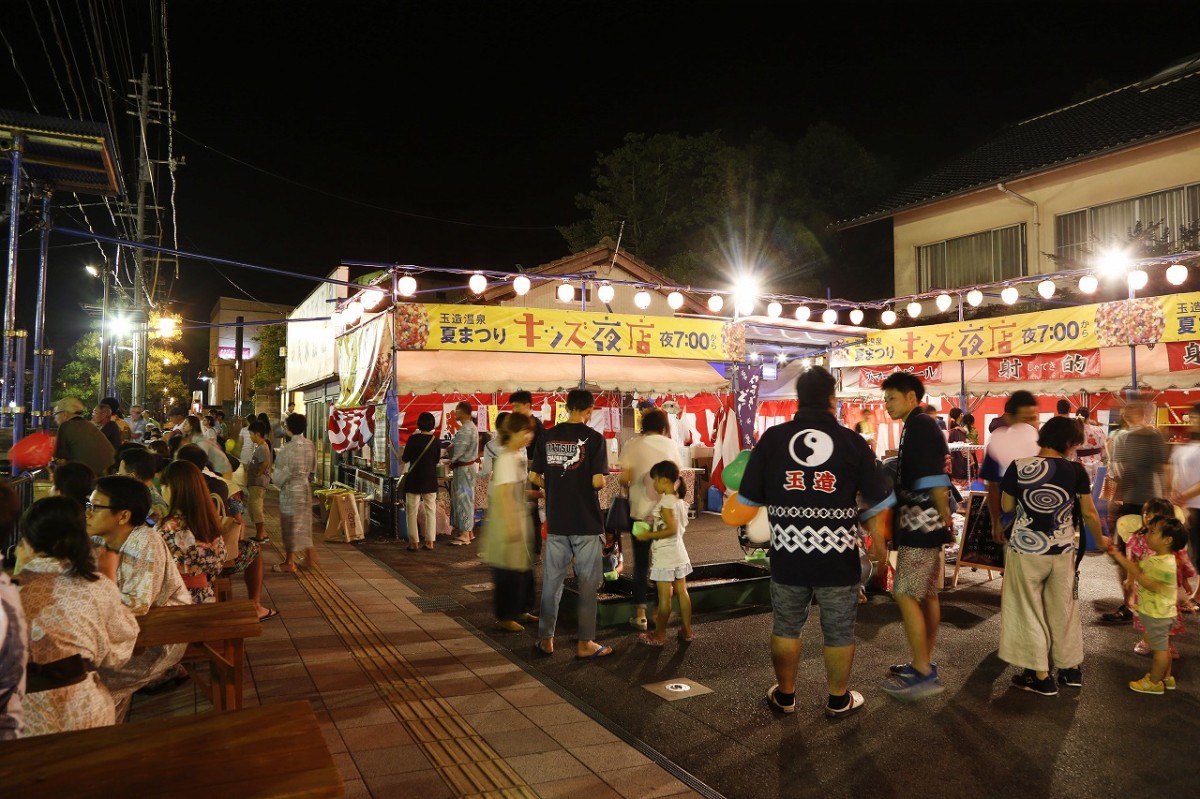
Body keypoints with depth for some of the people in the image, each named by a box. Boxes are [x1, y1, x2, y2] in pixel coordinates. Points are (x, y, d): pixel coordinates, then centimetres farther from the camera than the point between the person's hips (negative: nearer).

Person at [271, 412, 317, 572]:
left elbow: (284, 472, -17)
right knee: (304, 522, 17)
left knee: (291, 524, 2)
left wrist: (273, 475, 1)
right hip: (305, 487, 7)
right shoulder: (309, 445, 1)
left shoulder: (289, 448, -19)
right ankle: (310, 557, 24)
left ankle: (290, 563, 10)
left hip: (291, 489, -7)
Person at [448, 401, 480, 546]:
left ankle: (464, 534, 2)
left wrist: (451, 461, -5)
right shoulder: (470, 426, 12)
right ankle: (469, 530, 23)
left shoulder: (466, 429, -21)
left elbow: (458, 450, -20)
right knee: (466, 498, 15)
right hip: (468, 465, 10)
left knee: (463, 498, -4)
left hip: (464, 467, -10)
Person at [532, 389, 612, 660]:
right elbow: (598, 481, -17)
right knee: (587, 583, 7)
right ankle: (585, 643, 15)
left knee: (551, 580, 13)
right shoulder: (593, 438, -10)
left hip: (555, 521, 4)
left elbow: (533, 477, 4)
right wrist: (593, 483, 6)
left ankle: (546, 639, 22)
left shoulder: (548, 436, 2)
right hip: (586, 522, -4)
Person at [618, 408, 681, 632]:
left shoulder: (632, 445, -4)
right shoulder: (670, 444, 2)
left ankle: (640, 613, 6)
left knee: (641, 562, 7)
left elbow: (624, 479, -9)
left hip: (641, 510, -2)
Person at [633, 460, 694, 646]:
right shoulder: (679, 500, 8)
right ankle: (687, 631, 21)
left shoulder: (665, 502, -18)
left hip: (664, 556, -9)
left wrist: (649, 535, -16)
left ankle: (659, 635, 9)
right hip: (679, 553, 9)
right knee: (682, 592, 13)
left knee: (664, 596, -1)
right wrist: (653, 526, 16)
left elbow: (671, 529, -23)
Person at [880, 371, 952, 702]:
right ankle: (924, 664, 23)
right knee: (927, 596, 14)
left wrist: (946, 520, -11)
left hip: (921, 525, -10)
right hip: (927, 524, 10)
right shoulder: (922, 426, 16)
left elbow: (935, 482, -20)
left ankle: (923, 674, -1)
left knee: (906, 596, -6)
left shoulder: (918, 427, -15)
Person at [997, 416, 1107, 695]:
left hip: (1026, 549, -3)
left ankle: (1041, 676, 18)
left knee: (1029, 610, 10)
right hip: (1062, 549, 3)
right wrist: (1101, 539, 21)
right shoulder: (1076, 470, -6)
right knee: (1063, 608, 20)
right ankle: (1071, 668, 34)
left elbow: (1006, 507, -3)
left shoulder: (1019, 467, -13)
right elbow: (1089, 513, 4)